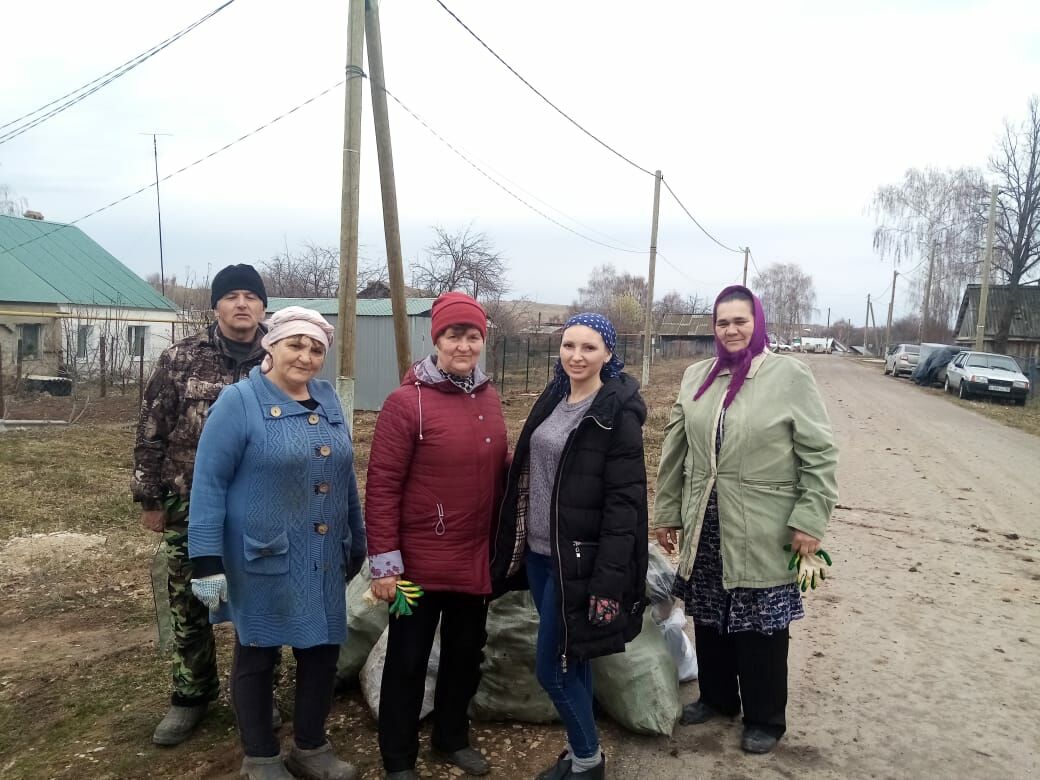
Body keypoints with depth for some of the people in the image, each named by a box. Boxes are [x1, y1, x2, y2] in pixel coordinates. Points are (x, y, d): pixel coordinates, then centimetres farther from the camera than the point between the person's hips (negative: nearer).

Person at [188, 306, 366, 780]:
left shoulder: (328, 400, 6)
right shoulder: (239, 402, -11)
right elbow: (208, 483, -13)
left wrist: (357, 541, 17)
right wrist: (207, 562, -16)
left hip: (323, 559, 6)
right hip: (263, 559, -5)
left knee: (323, 648, 13)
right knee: (258, 654, 11)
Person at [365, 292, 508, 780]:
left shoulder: (489, 399, 3)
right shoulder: (406, 402, -15)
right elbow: (381, 485, -15)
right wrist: (384, 561, -16)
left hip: (476, 561, 6)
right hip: (420, 564, -6)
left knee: (466, 655, 20)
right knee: (407, 662, 10)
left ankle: (451, 739, 42)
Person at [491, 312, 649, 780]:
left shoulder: (618, 414, -14)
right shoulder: (553, 399, 7)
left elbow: (624, 502, -18)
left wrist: (608, 581, -21)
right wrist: (517, 545, 14)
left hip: (578, 560, -7)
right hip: (538, 552, 7)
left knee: (553, 666, 1)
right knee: (569, 658, 18)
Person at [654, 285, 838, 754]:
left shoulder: (790, 375, -8)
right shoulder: (696, 376, 5)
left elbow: (819, 454, -8)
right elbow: (675, 448, 9)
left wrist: (810, 520, -12)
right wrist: (666, 512, 10)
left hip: (763, 531, -4)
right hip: (706, 524, 5)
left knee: (761, 628, 7)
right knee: (708, 616, 16)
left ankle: (765, 719, 27)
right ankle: (716, 697, 38)